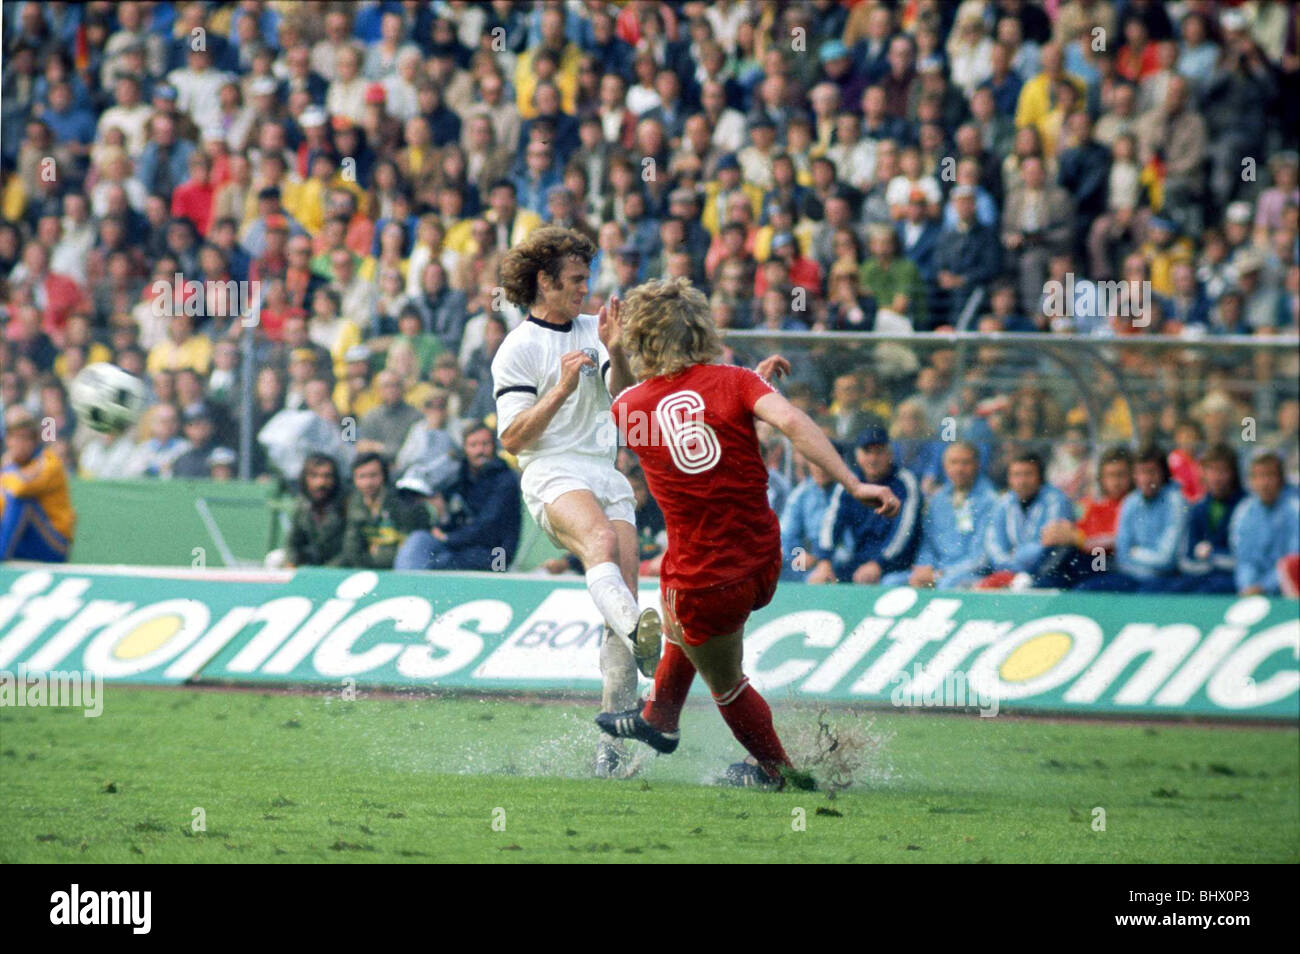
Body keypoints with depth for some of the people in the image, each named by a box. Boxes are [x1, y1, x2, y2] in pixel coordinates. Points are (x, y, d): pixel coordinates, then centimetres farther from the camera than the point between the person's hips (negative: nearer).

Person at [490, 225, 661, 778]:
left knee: (623, 603, -7)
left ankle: (612, 741, -5)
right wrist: (562, 389, -14)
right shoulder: (518, 349, 3)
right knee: (601, 540, -37)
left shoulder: (591, 330, 21)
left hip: (607, 477, 6)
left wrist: (615, 354, -5)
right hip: (553, 476, -6)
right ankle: (642, 637, -67)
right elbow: (512, 438, -4)